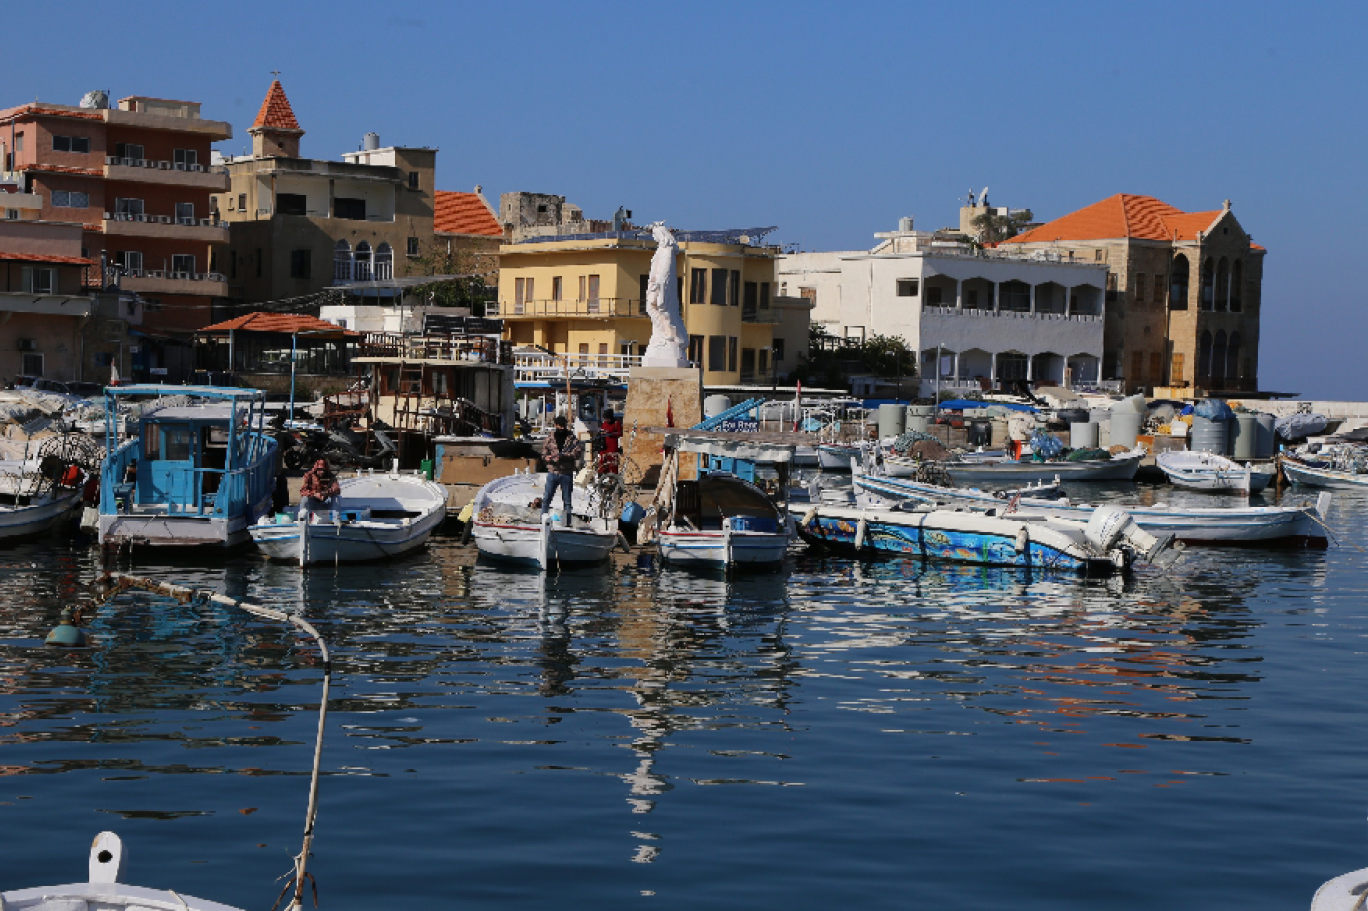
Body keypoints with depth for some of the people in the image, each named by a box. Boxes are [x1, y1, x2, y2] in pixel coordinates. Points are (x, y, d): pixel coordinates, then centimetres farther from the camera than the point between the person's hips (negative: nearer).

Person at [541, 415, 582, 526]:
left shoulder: (572, 438, 3)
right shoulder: (550, 437, 6)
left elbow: (576, 454, -8)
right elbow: (544, 455, 3)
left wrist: (563, 456, -21)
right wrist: (552, 458, -17)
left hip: (567, 474, 0)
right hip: (552, 472, 0)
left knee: (567, 500, 7)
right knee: (546, 498, -1)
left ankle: (567, 523, 12)